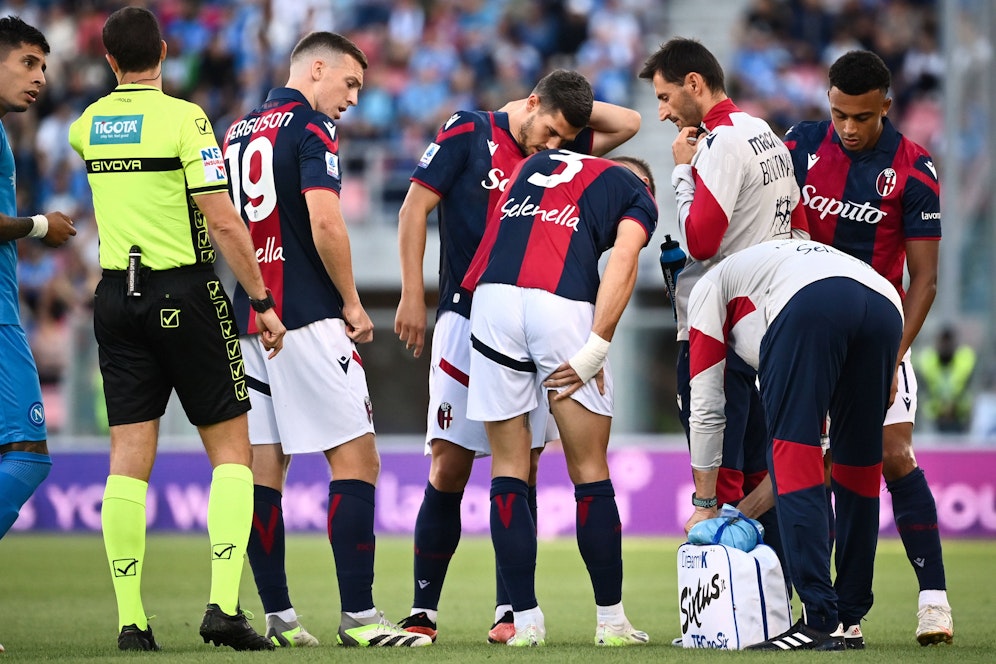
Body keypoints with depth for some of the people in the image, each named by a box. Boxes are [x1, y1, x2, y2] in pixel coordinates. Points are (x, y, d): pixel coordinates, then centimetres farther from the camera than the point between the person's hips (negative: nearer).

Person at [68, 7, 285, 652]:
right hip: (184, 295, -4)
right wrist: (263, 302, -9)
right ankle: (225, 605, -9)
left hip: (116, 296, 5)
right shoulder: (184, 118, -11)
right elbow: (223, 222, -14)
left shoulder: (88, 125, 6)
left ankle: (131, 621, -2)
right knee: (231, 451, 4)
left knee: (129, 462, 3)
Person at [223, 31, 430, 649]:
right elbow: (325, 224, -18)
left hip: (250, 318, 8)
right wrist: (353, 302, -7)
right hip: (307, 319, -8)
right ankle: (358, 615, -12)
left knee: (264, 466, 6)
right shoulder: (311, 130, -7)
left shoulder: (238, 132, 17)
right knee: (356, 459, -6)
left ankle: (278, 615, 6)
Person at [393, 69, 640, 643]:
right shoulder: (469, 133, 1)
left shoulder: (558, 151, 12)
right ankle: (424, 612, 2)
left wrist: (572, 104, 7)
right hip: (466, 319, -3)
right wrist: (413, 296, -4)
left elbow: (628, 124, 17)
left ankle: (511, 611, 0)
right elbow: (415, 209, 0)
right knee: (450, 470, -5)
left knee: (521, 469, -3)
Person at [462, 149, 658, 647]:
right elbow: (623, 263, 0)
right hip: (562, 303, -3)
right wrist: (595, 350, -6)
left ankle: (526, 620, 7)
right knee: (590, 474, 8)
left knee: (508, 470, 9)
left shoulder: (536, 162, 32)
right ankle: (611, 620, 14)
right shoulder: (636, 195, 18)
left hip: (492, 295, 3)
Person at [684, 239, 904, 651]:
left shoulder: (710, 288, 32)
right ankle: (851, 615, 18)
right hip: (885, 308, 6)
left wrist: (704, 504, 35)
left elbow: (706, 406, 28)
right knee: (857, 469, 16)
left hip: (811, 306, -6)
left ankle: (821, 621, -10)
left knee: (795, 463, -2)